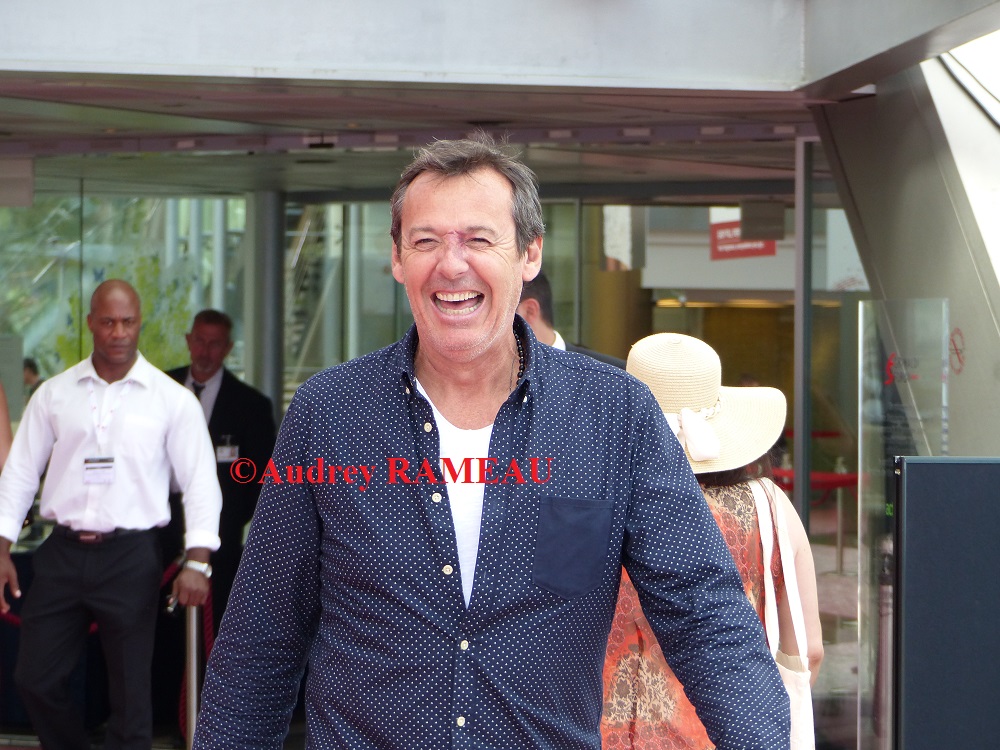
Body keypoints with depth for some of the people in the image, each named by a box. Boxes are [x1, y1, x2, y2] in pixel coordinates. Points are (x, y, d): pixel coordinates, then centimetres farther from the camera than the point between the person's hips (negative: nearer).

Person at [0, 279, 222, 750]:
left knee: (130, 692, 3)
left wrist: (198, 561, -14)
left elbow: (200, 482, -3)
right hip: (62, 553, 3)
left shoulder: (171, 399, 0)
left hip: (130, 556, -2)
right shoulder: (54, 393, 7)